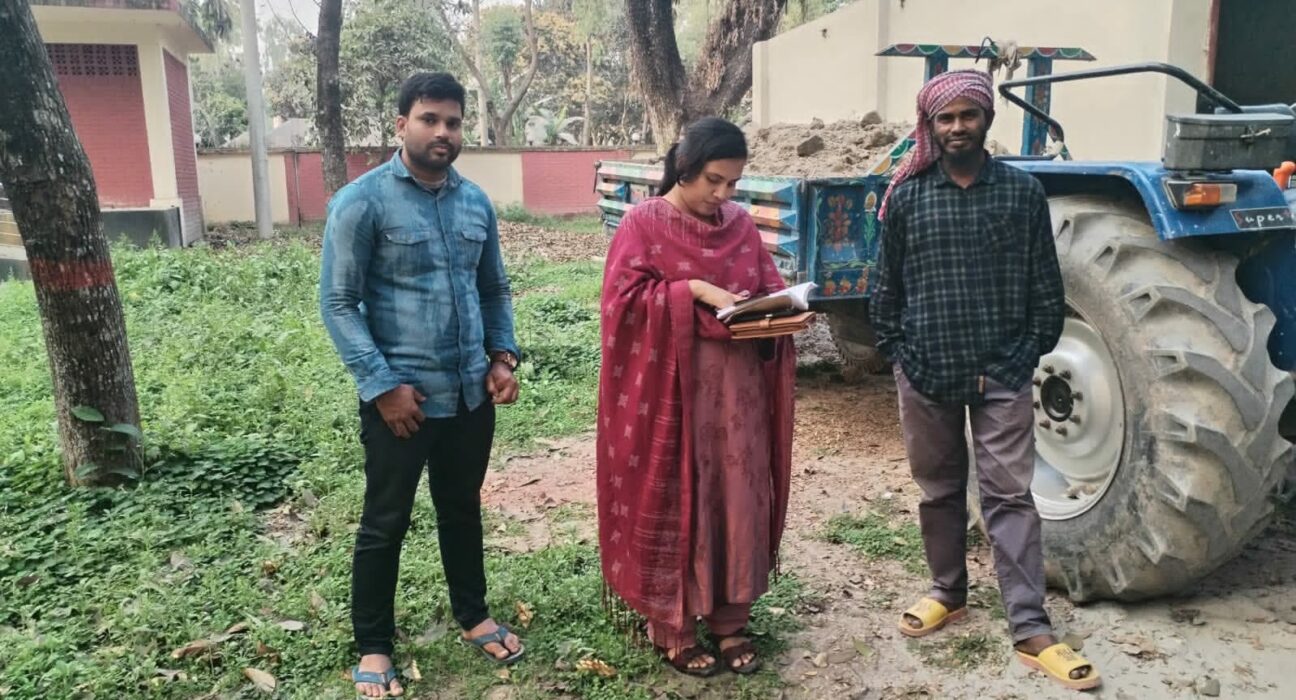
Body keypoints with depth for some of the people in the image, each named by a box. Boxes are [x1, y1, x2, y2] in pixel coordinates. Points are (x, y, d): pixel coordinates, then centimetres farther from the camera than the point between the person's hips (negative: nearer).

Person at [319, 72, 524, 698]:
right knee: (385, 524, 9)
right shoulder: (361, 202, -10)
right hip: (401, 396, -5)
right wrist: (382, 384, -17)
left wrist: (503, 355, 2)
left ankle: (473, 616, 39)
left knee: (463, 509, 20)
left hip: (471, 393, 5)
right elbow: (338, 303, -11)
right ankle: (373, 647, 27)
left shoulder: (476, 202, 7)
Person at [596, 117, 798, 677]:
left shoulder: (740, 223, 9)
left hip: (737, 387, 5)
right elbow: (625, 300, -12)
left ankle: (730, 619, 26)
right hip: (669, 387, -5)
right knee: (672, 504, 4)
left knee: (738, 499, 9)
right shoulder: (643, 223, -5)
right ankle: (672, 627, 21)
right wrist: (695, 291, -21)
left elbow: (769, 286, 13)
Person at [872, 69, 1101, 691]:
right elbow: (887, 285, 5)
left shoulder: (1023, 191, 1)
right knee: (938, 490, 14)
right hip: (926, 372, 1)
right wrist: (897, 353, 1)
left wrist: (1029, 355, -1)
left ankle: (1031, 630, 5)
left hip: (1002, 373, -1)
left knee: (1010, 495, 0)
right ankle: (948, 593, 32)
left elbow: (1045, 287, 4)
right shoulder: (907, 195, 2)